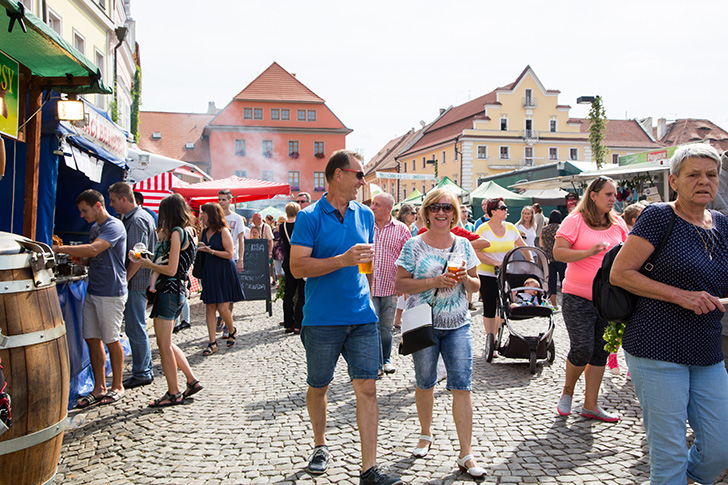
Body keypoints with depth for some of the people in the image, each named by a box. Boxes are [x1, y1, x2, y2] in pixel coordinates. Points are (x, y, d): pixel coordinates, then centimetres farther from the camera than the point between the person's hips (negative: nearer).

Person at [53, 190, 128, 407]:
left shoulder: (114, 226, -14)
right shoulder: (94, 227, 16)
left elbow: (93, 250, -27)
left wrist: (60, 249, -22)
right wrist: (78, 259, 2)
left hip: (111, 293, -9)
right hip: (92, 291, 9)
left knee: (111, 340, 2)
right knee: (92, 339, 8)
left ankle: (117, 387, 17)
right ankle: (99, 388, 17)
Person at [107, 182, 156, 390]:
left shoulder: (136, 220, -17)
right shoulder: (137, 217, 16)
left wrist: (124, 279, -15)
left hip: (136, 283, -10)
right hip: (138, 281, 10)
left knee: (135, 329, -2)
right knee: (137, 328, 15)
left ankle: (141, 374, 7)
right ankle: (145, 371, 23)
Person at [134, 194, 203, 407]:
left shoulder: (177, 233, -15)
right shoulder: (189, 232, 13)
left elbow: (171, 270, -19)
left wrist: (146, 264, -6)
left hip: (169, 291, -9)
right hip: (177, 290, 9)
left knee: (164, 344, 0)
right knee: (166, 343, 17)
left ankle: (174, 394, 7)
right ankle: (192, 381, 20)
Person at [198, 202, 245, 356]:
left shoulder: (223, 231, -9)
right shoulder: (204, 231, 11)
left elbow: (229, 254, -13)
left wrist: (211, 251, -19)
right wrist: (199, 249, 1)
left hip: (224, 273, -6)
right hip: (209, 272, 6)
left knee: (223, 308, -6)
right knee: (209, 308, 2)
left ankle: (232, 331, 24)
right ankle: (212, 343, 6)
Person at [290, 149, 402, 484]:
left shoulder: (365, 216, 10)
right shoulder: (310, 217, -7)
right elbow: (298, 267, -15)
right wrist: (343, 259, -22)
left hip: (362, 318, 4)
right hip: (322, 320, -3)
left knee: (366, 387, -3)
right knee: (318, 387, 12)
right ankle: (320, 447, 37)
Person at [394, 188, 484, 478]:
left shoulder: (463, 244, 7)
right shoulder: (414, 245, -3)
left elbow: (475, 286, 12)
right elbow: (400, 283, -7)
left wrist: (465, 278, -11)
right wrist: (434, 282, -17)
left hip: (458, 324, 2)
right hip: (424, 324, -1)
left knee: (462, 386, -5)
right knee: (425, 383, 11)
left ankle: (466, 454, 2)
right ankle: (426, 434, 36)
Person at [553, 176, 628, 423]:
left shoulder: (618, 223, 9)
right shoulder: (575, 220, -6)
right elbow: (558, 252, -13)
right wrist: (589, 252, -23)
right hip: (578, 297, -5)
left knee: (600, 351, 8)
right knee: (582, 349, -8)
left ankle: (590, 405, 19)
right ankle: (567, 390, 21)